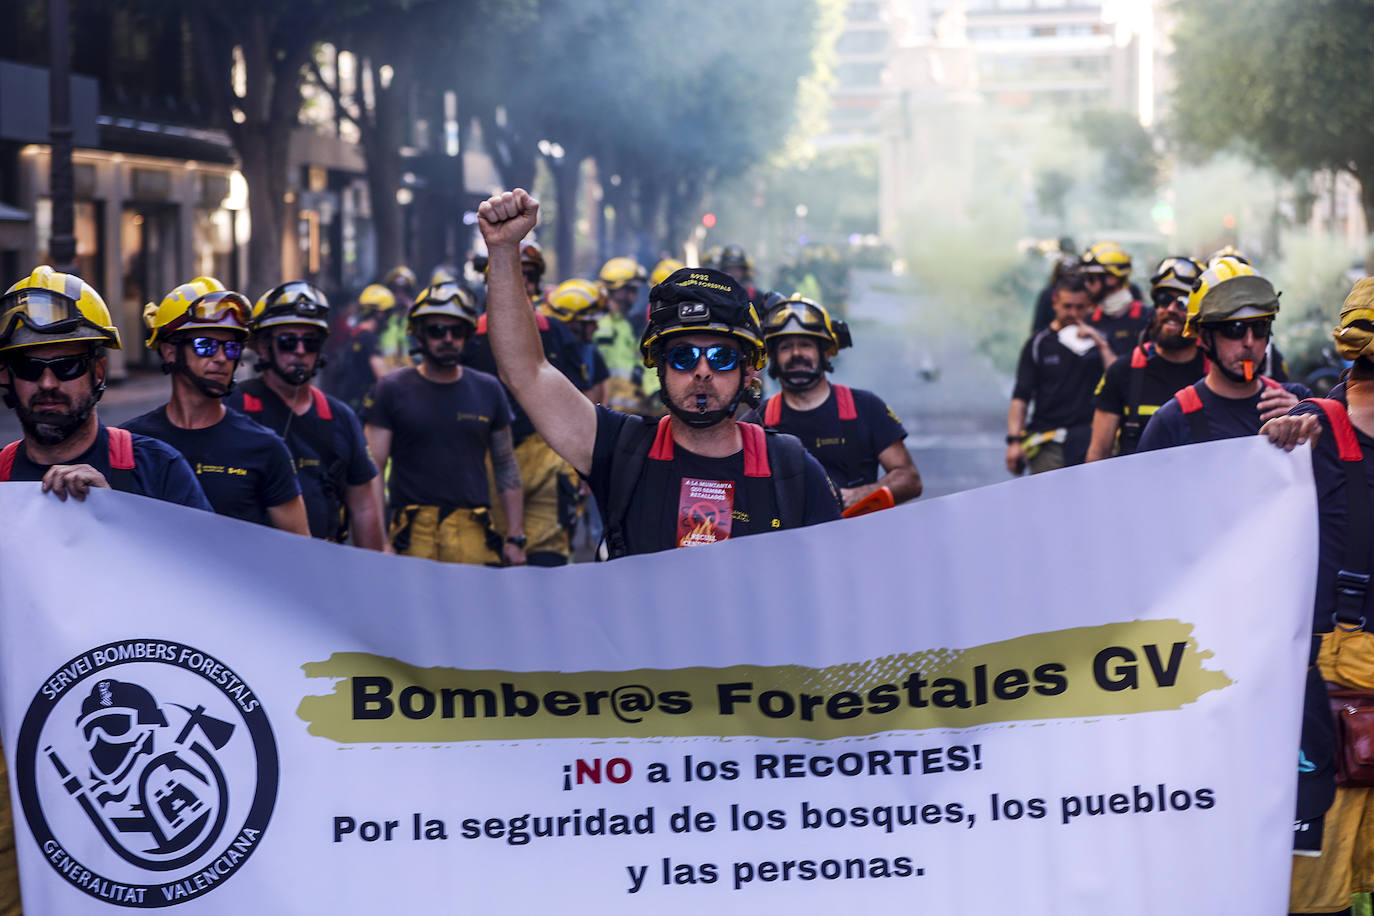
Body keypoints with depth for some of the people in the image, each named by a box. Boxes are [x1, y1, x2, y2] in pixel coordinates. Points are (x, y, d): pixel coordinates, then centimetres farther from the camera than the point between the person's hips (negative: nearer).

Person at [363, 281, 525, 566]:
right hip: (413, 536, -2)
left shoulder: (488, 390, 13)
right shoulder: (393, 390, 4)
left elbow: (506, 467, 17)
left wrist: (515, 538, 11)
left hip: (474, 533, 2)